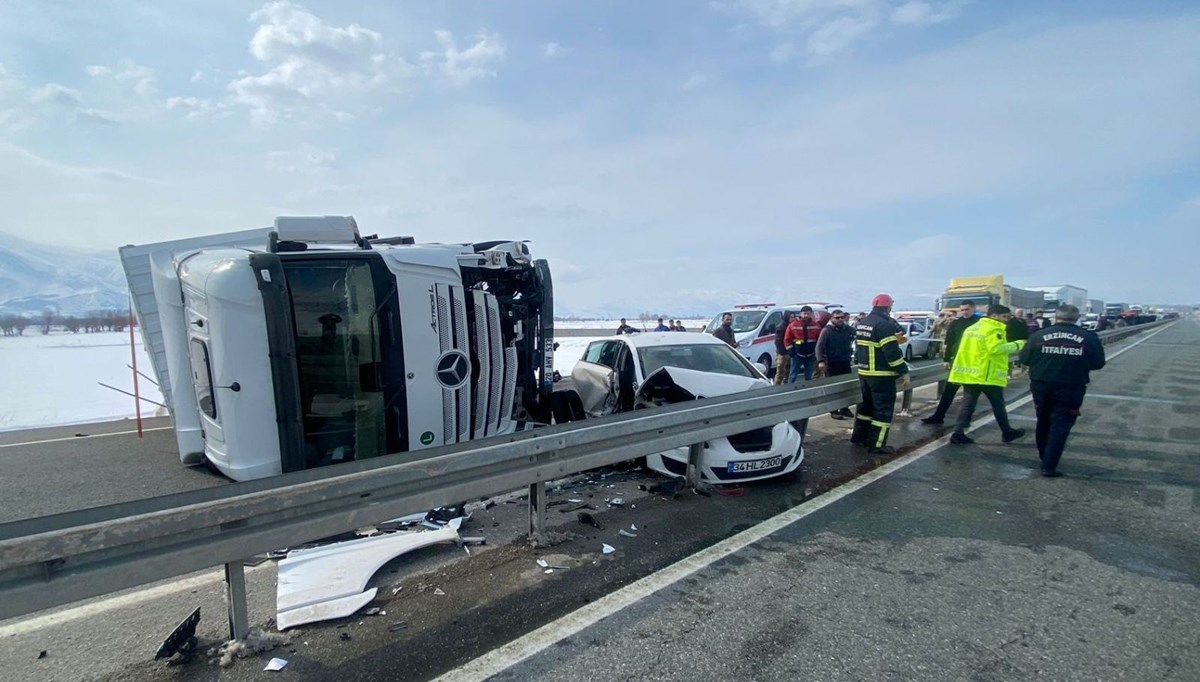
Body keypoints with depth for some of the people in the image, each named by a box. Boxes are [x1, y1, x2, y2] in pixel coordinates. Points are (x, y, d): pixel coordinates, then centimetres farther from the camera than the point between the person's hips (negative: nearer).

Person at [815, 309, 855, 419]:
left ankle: (844, 409, 24)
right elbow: (819, 346, -14)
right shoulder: (826, 330, -9)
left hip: (845, 362, 5)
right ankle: (833, 411, 8)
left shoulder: (848, 329, 5)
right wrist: (821, 361, -25)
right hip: (831, 363, -5)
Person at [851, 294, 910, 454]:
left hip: (864, 372, 9)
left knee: (866, 404, 20)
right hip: (882, 375, -8)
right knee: (883, 409, -1)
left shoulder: (861, 323, 10)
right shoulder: (885, 324, -18)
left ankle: (859, 436, 28)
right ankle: (877, 445, 2)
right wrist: (904, 372, -15)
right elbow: (892, 352, -21)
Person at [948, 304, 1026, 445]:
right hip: (987, 374, -7)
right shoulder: (994, 329, -11)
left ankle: (958, 433, -2)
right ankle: (1007, 432, 25)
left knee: (968, 403, 6)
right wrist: (1017, 344, -14)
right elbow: (996, 348, -24)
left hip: (969, 372, 8)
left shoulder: (972, 327, 18)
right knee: (998, 405, 10)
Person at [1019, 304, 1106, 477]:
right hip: (1071, 389, -2)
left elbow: (1024, 359, 0)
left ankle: (1044, 457, 35)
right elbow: (1098, 363, 1)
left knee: (1043, 422, 20)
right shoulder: (1089, 338, -4)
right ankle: (1049, 466, -1)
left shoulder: (1039, 335, -4)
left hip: (1041, 386, 2)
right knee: (1060, 425, 3)